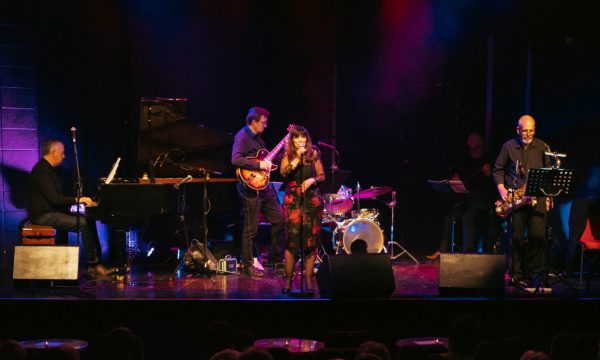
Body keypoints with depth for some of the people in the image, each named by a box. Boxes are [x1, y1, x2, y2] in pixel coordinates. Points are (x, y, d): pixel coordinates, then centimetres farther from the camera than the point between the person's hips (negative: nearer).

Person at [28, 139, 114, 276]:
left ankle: (94, 264, -6)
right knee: (84, 223, -20)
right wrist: (77, 200, -17)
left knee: (89, 221, 1)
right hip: (44, 215, -11)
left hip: (53, 212, 11)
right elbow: (53, 198, -24)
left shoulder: (48, 169, 18)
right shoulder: (41, 170, -17)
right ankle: (93, 265, -13)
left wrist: (79, 200, 7)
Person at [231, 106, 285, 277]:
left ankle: (277, 261, 18)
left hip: (264, 185, 9)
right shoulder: (242, 137, -12)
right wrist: (259, 165, -24)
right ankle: (247, 266, 5)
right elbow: (236, 160, -26)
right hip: (251, 188, -9)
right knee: (251, 229, -4)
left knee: (279, 220, 9)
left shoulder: (257, 138, 17)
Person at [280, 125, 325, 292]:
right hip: (293, 200, -1)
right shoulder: (287, 155, 4)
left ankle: (309, 279, 4)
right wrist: (297, 157, -17)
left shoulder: (314, 153, 7)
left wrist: (313, 180, -10)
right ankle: (288, 279, -1)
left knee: (311, 240, 0)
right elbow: (284, 172, -12)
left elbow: (322, 175, 9)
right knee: (292, 240, -8)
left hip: (312, 200, 1)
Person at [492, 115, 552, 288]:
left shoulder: (542, 147, 8)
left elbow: (550, 170, 14)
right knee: (517, 237, 0)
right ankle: (518, 275, 7)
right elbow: (498, 170, 11)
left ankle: (537, 274, 0)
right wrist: (502, 189, -3)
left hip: (538, 196, 0)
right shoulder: (508, 147, 5)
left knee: (538, 236, -8)